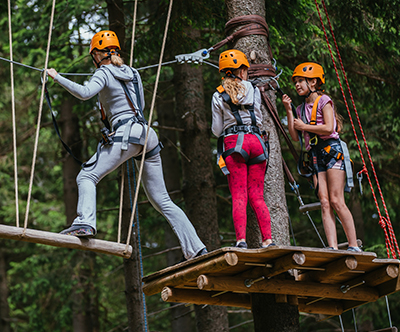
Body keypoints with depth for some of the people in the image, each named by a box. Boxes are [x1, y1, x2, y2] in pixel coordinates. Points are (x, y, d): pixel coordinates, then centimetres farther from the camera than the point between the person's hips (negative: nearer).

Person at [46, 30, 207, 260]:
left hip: (126, 134, -7)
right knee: (161, 200, 9)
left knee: (87, 176, -6)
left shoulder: (104, 73, 2)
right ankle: (196, 249, 4)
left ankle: (85, 222, -30)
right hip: (148, 136, 7)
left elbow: (85, 93, -16)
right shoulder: (133, 73, 22)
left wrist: (57, 77, -7)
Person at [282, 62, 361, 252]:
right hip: (316, 156, 6)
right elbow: (295, 137, 13)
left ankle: (354, 246, -10)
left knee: (336, 201, -13)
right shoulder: (301, 109, 20)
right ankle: (333, 248, -12)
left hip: (332, 150, -6)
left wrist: (304, 126, -3)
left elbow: (328, 128, -12)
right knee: (325, 203, -6)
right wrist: (288, 111, 9)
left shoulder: (324, 101, 0)